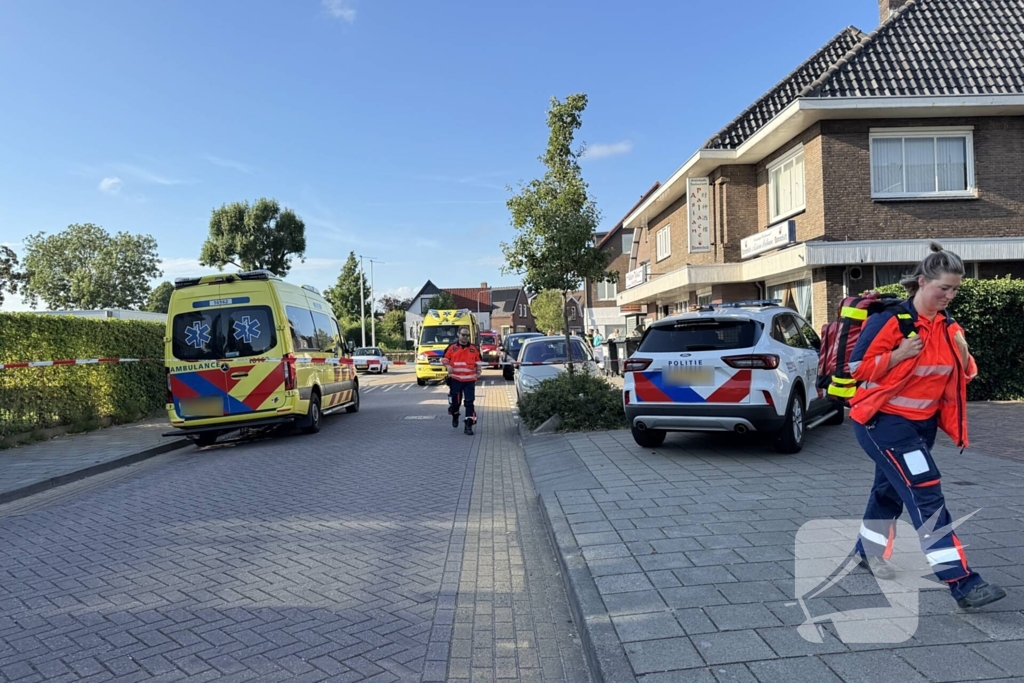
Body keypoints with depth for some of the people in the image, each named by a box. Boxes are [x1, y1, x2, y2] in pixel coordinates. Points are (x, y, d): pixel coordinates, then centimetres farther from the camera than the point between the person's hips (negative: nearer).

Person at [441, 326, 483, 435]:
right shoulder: (452, 348, 0)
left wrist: (479, 371, -2)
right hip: (455, 379, 0)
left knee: (470, 403, -6)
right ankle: (455, 416, 40)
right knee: (455, 401, 8)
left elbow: (479, 361, 12)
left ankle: (468, 426, -3)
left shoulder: (474, 348, 5)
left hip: (470, 380, 0)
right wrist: (448, 366, -12)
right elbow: (444, 359, 6)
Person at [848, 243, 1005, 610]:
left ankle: (868, 552, 37)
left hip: (923, 422, 8)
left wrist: (962, 354, -7)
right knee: (926, 495, -13)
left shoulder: (948, 325, 6)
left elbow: (962, 376, 12)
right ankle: (962, 583, -12)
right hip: (882, 419, -8)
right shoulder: (890, 319, -16)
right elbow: (858, 367, -17)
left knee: (890, 489, 19)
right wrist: (900, 354, -24)